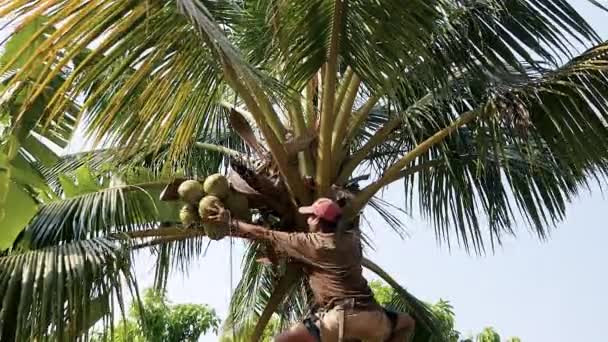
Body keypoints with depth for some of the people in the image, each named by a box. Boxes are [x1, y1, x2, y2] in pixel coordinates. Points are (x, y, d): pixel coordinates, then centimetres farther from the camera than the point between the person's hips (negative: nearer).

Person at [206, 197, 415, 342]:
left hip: (338, 317, -5)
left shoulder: (309, 243, 3)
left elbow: (265, 235, 8)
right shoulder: (353, 239, 17)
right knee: (406, 323, 33)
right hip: (368, 315, 5)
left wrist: (229, 222, 18)